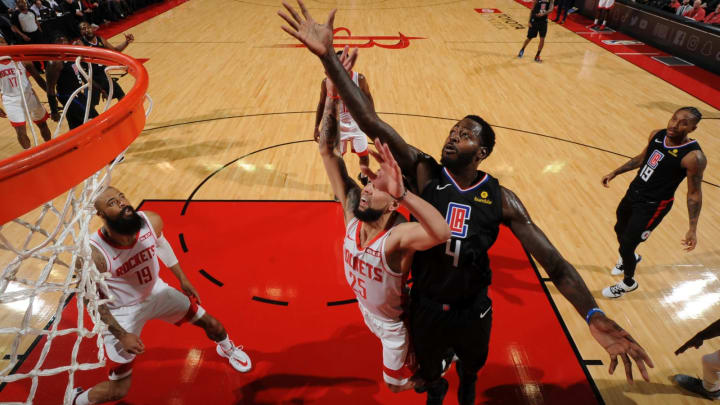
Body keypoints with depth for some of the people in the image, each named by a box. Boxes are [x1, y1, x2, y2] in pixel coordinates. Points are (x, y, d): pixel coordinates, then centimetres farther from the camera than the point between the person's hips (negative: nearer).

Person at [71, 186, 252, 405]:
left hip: (156, 291, 4)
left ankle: (227, 349, 50)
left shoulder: (152, 221, -23)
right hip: (121, 312, -4)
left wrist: (182, 279, 11)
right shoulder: (92, 254, -34)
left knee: (212, 324, 12)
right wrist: (121, 335, -14)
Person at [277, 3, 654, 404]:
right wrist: (328, 56, -39)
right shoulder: (425, 172, -19)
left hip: (473, 310, 1)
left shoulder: (501, 198, -16)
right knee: (428, 367, 29)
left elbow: (553, 261, -17)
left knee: (471, 366, 31)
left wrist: (594, 316, -33)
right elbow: (371, 123, -30)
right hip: (426, 306, 0)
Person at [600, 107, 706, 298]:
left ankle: (629, 283, 29)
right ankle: (629, 258, 60)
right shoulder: (657, 135, -8)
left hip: (652, 206, -7)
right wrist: (615, 173, 13)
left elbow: (694, 193, -16)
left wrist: (693, 228, -16)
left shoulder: (693, 157, -26)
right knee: (620, 230, 27)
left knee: (625, 247, -1)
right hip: (633, 192, 7)